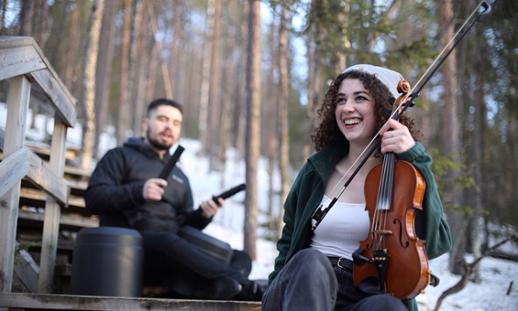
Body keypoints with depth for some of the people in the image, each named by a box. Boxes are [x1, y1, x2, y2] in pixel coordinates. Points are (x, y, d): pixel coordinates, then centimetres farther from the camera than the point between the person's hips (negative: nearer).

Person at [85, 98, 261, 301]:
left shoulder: (180, 177, 30)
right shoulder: (120, 157, 14)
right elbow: (93, 198, -1)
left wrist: (202, 215, 1)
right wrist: (138, 192, -16)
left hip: (170, 253, 6)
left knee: (240, 257, -14)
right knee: (167, 241, -39)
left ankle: (210, 289, -48)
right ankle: (243, 286, -45)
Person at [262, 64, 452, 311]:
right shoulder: (316, 171, 10)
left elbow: (435, 245, -13)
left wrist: (415, 158, -15)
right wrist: (279, 288, 1)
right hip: (306, 290, 2)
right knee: (311, 262, -34)